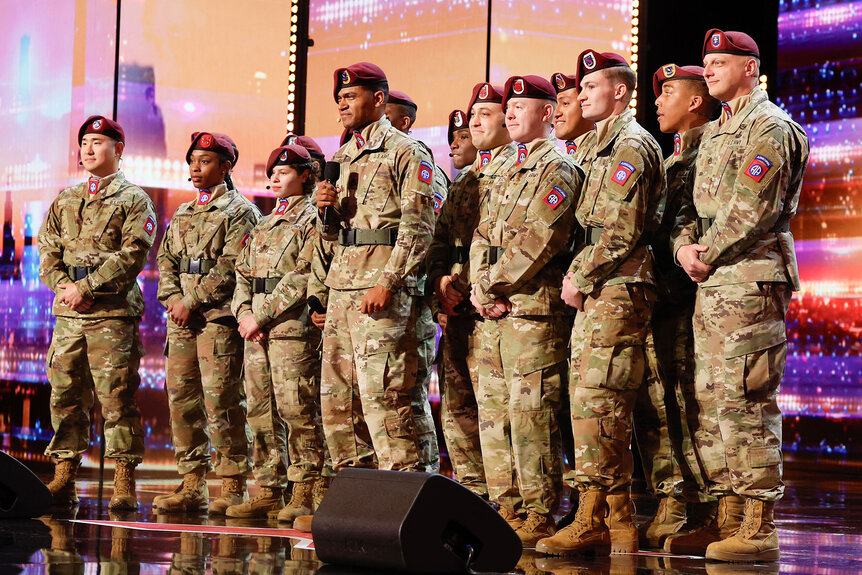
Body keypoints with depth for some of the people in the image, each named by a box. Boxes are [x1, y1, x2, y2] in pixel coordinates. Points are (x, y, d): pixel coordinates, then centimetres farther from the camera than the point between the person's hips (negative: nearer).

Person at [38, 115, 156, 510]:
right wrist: (65, 287, -6)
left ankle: (124, 485, -4)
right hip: (68, 314, 5)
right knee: (65, 396, 4)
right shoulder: (65, 200, 19)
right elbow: (47, 252, 13)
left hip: (113, 314, -5)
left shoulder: (134, 200, 3)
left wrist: (86, 287, -14)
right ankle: (63, 479, 9)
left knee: (117, 399, -6)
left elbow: (132, 255, -9)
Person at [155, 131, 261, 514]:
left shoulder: (239, 211, -1)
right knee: (181, 398, 5)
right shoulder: (182, 214, 22)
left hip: (218, 316, -7)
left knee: (221, 400, -9)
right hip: (181, 318, 7)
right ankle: (191, 485, 10)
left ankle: (234, 485, -4)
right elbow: (166, 260, 17)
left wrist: (192, 302, -14)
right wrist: (172, 298, -1)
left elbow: (231, 267, -11)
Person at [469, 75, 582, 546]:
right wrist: (479, 286, 0)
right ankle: (509, 510, 15)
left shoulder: (558, 169, -6)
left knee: (531, 415, -9)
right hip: (496, 312, 9)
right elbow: (482, 237, 18)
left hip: (533, 308, -9)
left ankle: (540, 517, -5)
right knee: (493, 413, 9)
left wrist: (488, 286, -12)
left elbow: (535, 242, -17)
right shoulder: (508, 173, 22)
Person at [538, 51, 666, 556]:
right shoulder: (604, 147, 23)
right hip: (596, 292, 10)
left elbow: (622, 231, -17)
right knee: (587, 403, 8)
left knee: (599, 403, -13)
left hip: (618, 291, -10)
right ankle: (594, 521, 10)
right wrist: (577, 274, 11)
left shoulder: (631, 146, -9)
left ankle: (614, 522, -11)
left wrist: (581, 279, -11)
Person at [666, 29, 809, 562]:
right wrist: (685, 246, 0)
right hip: (712, 282, 10)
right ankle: (726, 519, 15)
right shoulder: (714, 132, 22)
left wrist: (710, 254, -10)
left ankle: (757, 529, -9)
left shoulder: (771, 127, -7)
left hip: (751, 277, -10)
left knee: (745, 400, -11)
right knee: (711, 400, 9)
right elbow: (695, 203, 20)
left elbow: (754, 208, -17)